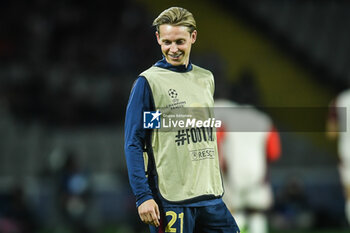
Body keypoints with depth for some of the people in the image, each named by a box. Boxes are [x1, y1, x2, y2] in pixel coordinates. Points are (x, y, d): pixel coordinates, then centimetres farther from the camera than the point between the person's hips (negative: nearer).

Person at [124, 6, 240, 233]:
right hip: (171, 200, -6)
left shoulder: (206, 79, 13)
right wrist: (143, 196, -15)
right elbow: (133, 144, -7)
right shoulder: (148, 82, -5)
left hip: (211, 197, 6)